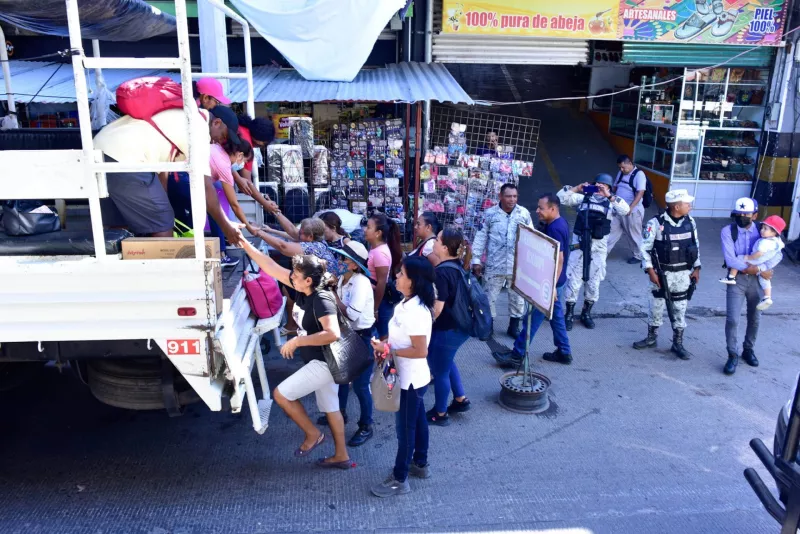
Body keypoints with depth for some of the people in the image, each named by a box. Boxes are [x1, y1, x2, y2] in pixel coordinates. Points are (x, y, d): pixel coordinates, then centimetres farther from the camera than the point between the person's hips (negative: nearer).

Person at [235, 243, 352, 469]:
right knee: (330, 407, 18)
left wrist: (297, 341, -32)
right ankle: (341, 456, 31)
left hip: (324, 363, -9)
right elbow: (271, 267, 0)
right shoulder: (304, 289, -2)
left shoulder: (322, 300, -26)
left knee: (280, 394, -4)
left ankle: (312, 434, 13)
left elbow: (333, 334, -39)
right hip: (322, 362, 9)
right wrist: (246, 245, -3)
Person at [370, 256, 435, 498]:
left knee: (405, 427, 6)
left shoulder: (415, 311, -30)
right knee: (417, 420, 23)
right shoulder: (407, 303, 1)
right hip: (412, 377, 9)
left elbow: (421, 351, -28)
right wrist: (385, 346, -1)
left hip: (411, 378, -9)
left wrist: (388, 349, -23)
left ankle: (400, 479, 22)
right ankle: (420, 464, 42)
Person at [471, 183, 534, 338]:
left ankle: (514, 326, 28)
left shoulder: (524, 213, 1)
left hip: (518, 265, 1)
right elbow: (481, 237, 0)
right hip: (495, 264, -1)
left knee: (518, 296, 12)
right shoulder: (490, 213, -3)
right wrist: (476, 259, -2)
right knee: (490, 295, 8)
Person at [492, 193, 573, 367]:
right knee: (556, 316, 19)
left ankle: (517, 355, 6)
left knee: (533, 318, -2)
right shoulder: (560, 223, 7)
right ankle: (564, 352, 29)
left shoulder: (554, 229, -24)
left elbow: (559, 259, -26)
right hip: (556, 280, 10)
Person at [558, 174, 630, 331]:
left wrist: (609, 196, -17)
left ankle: (586, 313, 27)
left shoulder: (611, 204, 4)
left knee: (594, 282, 11)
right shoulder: (582, 198, 4)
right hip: (579, 244, -1)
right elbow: (561, 197, -2)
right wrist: (577, 188, -9)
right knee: (574, 280, 1)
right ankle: (569, 314, 13)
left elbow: (625, 210, -14)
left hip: (599, 247, 1)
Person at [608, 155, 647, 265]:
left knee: (634, 235, 6)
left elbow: (640, 193, -21)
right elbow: (614, 187, 22)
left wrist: (630, 207, -28)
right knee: (612, 231, 9)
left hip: (632, 211, -7)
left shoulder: (639, 174, -13)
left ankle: (639, 256, 22)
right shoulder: (620, 173, 9)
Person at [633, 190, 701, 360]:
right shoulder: (656, 223, -16)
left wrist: (696, 268, 9)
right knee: (657, 306, 9)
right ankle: (651, 337, 28)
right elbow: (645, 248, -12)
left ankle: (678, 343, 20)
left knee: (680, 308, 9)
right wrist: (650, 271, -14)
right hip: (662, 273, -3)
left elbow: (696, 245, 11)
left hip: (683, 273, 4)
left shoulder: (690, 222, 0)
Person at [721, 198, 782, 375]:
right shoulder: (728, 231, -10)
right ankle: (733, 356, 7)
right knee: (732, 319, -8)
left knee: (755, 318, 15)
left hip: (757, 280, 3)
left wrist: (757, 268, -24)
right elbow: (730, 260, -18)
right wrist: (760, 270, -19)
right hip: (737, 279, -3)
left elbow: (777, 255, -9)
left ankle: (748, 350, 34)